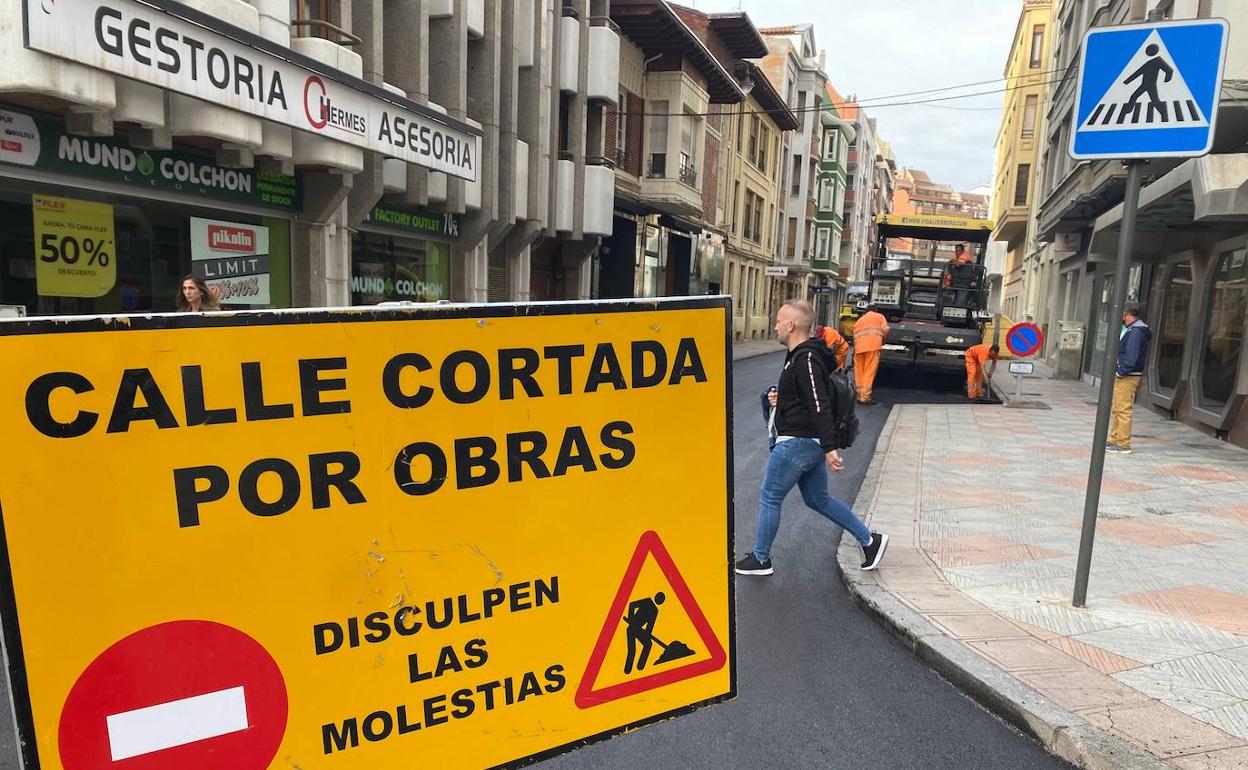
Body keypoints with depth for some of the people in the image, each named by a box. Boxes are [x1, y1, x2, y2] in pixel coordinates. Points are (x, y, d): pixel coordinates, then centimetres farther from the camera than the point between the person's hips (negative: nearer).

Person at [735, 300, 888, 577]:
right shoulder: (801, 355, 12)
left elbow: (820, 406, -26)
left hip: (796, 442, -10)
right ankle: (869, 540, 23)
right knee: (817, 499, 19)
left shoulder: (805, 359, -20)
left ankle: (760, 559, 17)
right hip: (810, 442, 10)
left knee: (769, 498, 3)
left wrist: (830, 448, -28)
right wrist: (781, 400, 7)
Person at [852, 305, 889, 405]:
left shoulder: (858, 320, 30)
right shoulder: (879, 316, 20)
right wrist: (882, 341, 19)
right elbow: (886, 329, 4)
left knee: (859, 372, 11)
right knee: (869, 371, -4)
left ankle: (859, 396, 14)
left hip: (859, 347, 4)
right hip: (873, 346, -4)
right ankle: (865, 398, -7)